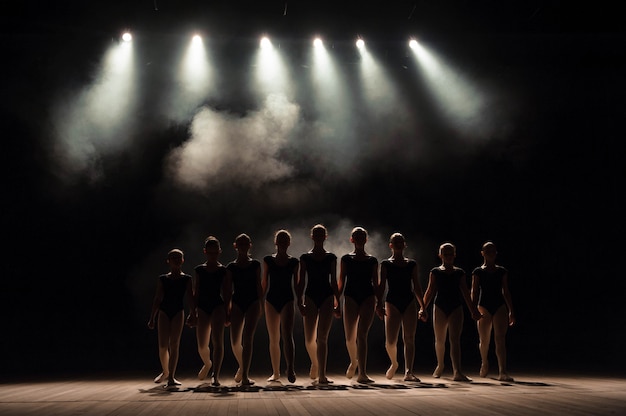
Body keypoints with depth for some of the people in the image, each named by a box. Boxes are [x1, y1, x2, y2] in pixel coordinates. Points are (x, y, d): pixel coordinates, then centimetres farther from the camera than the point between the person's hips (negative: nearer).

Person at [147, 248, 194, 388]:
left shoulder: (187, 279, 6)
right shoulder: (162, 279, 8)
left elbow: (190, 298, 5)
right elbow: (157, 299, 10)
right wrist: (152, 318, 8)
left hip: (178, 312, -1)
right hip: (164, 312, 1)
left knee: (174, 344, -6)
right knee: (163, 345, -3)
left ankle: (171, 377, -5)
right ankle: (165, 372, 22)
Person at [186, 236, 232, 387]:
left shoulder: (224, 271, 4)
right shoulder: (199, 270, 9)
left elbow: (227, 294, 3)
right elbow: (195, 293, 11)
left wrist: (226, 313, -2)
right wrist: (193, 312, 7)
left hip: (218, 306, -2)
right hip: (202, 307, 3)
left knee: (217, 340, -16)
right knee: (202, 345, 7)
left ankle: (215, 375, -15)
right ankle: (207, 364, 39)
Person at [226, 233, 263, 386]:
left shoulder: (255, 264, 8)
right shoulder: (231, 266, 9)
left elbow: (259, 286, 9)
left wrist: (262, 304, 2)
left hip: (253, 302, -1)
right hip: (237, 303, 1)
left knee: (248, 338, -11)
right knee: (235, 341, -2)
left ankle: (245, 375, -10)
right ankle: (242, 367, 27)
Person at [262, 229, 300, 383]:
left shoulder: (294, 262, 6)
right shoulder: (268, 260, 7)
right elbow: (264, 282, 10)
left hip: (287, 300, -1)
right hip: (271, 300, 2)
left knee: (287, 335, -16)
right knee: (274, 339, 7)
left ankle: (290, 369, -24)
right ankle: (275, 372, 16)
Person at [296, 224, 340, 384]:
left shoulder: (331, 257, 9)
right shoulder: (305, 257, 7)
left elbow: (334, 282, 10)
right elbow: (301, 282, 5)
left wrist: (338, 302, 6)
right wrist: (300, 302, -5)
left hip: (327, 296, 0)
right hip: (310, 296, 0)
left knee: (322, 338, -7)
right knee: (309, 339, -1)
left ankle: (322, 374, -7)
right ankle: (315, 364, 28)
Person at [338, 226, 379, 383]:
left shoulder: (372, 260, 12)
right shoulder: (346, 259, 10)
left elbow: (375, 282, 12)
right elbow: (341, 281, 8)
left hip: (368, 297, 0)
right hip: (351, 297, 0)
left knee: (362, 335, -9)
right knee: (350, 337, 1)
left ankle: (362, 373, -11)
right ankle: (353, 362, 31)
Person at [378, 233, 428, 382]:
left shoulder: (412, 264, 13)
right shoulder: (385, 264, 7)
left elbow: (417, 287, 14)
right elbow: (381, 286, 0)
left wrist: (423, 307, 9)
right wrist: (379, 304, -13)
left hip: (410, 302, 2)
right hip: (392, 302, -2)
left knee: (409, 338, -7)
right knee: (390, 340, -7)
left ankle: (408, 372, -8)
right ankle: (394, 363, 21)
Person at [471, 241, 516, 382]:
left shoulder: (502, 271, 11)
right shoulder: (478, 272, 5)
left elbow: (506, 292, 13)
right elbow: (474, 291, 1)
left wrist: (511, 311, 10)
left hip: (500, 306, 1)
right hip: (484, 306, -1)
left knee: (500, 339, -11)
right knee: (484, 340, 8)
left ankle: (503, 372, -17)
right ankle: (484, 363, 36)